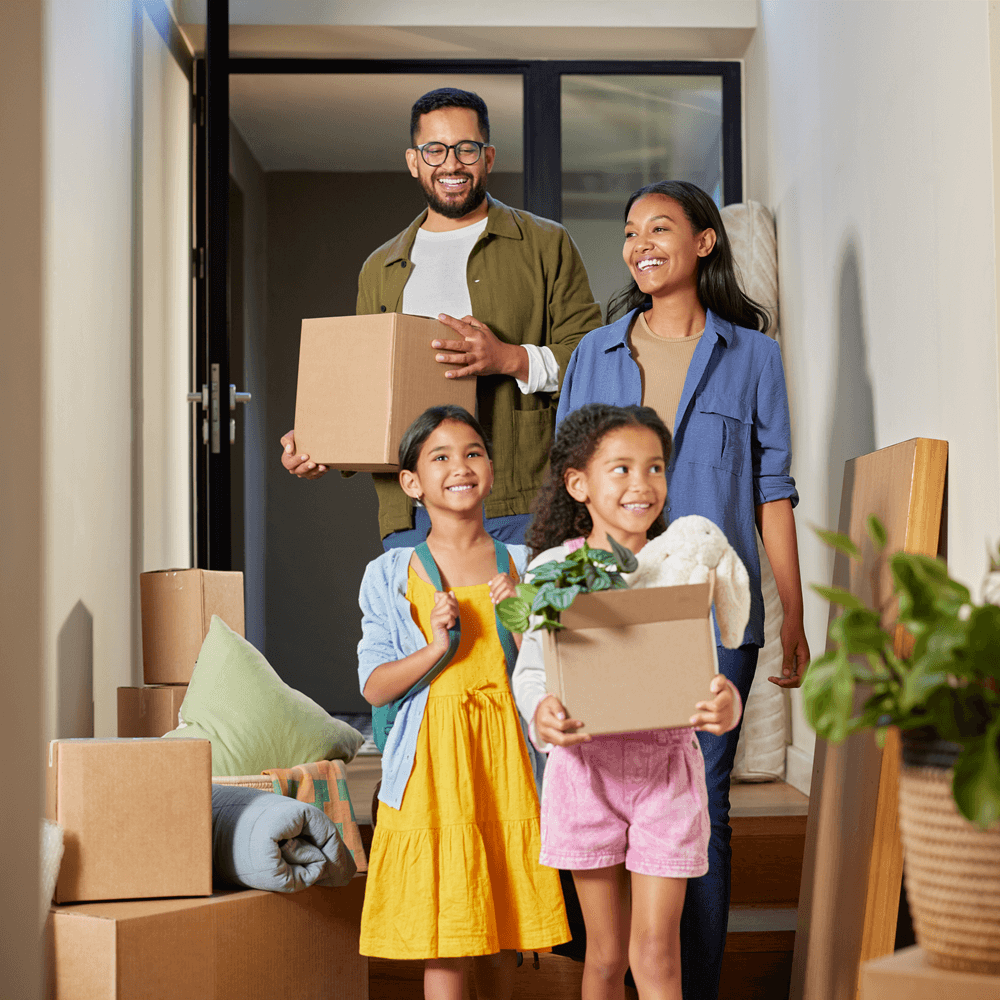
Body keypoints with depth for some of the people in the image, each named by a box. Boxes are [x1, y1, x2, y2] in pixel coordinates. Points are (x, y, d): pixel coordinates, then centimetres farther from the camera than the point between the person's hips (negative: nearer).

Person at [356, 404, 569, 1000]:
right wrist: (434, 648, -15)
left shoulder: (522, 567, 7)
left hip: (505, 756, 2)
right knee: (443, 933, -5)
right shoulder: (390, 575, 3)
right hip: (432, 762, -2)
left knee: (502, 937, 7)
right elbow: (374, 687, -1)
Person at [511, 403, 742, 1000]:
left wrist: (725, 705, -26)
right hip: (588, 766, 0)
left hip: (667, 766, 0)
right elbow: (530, 669, 1)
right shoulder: (552, 570, -3)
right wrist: (540, 711, -22)